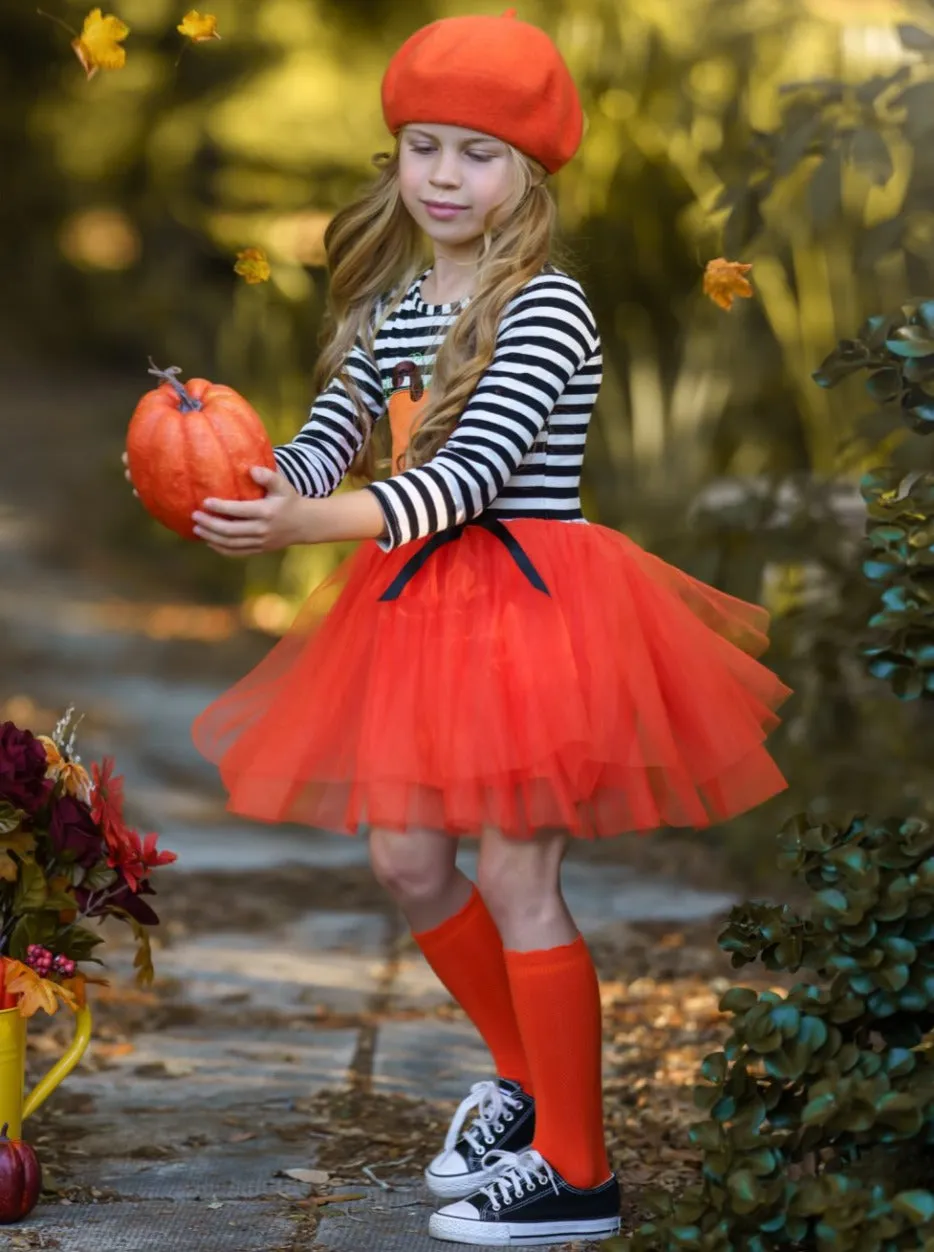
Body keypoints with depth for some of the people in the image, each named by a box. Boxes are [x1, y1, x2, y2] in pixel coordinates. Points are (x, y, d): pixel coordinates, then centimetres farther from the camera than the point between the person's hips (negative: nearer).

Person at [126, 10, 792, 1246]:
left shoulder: (547, 309, -14)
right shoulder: (391, 304, 9)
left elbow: (475, 471, -24)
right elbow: (329, 440, 3)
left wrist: (312, 523, -33)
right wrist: (237, 496, -19)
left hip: (530, 597, -7)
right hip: (419, 600, 7)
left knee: (516, 874, -4)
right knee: (407, 859, 10)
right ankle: (526, 1077, 34)